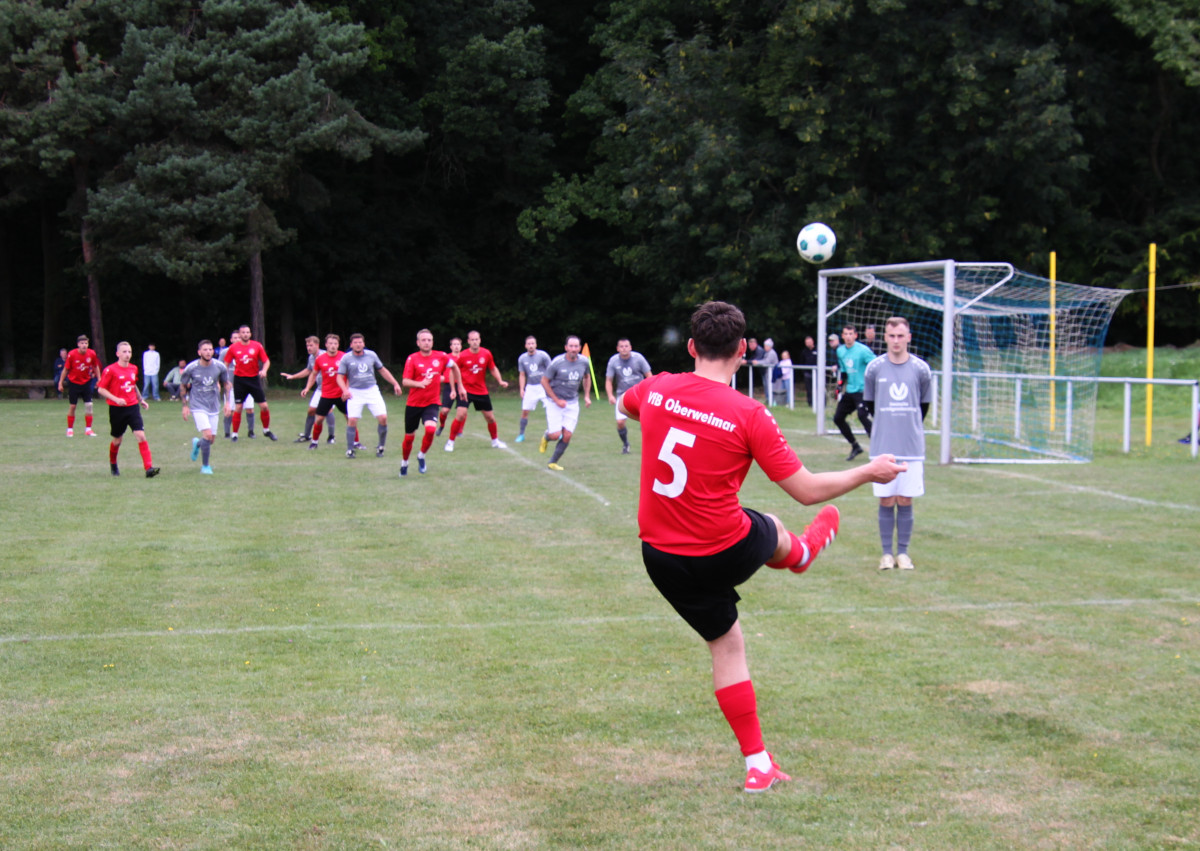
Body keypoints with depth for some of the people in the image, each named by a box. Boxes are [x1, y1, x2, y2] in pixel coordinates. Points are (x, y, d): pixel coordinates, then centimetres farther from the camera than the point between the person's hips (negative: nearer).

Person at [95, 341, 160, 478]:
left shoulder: (133, 369, 8)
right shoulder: (110, 370, -9)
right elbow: (101, 389, -8)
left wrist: (141, 399, 22)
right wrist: (116, 399, -19)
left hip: (133, 407, 3)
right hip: (117, 409, -3)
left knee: (141, 436, -13)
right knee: (118, 440, 10)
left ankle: (149, 468, -19)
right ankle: (113, 464, 38)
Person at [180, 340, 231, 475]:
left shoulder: (220, 367, -5)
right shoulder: (191, 368, -11)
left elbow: (225, 384, 11)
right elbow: (183, 386, 4)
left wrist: (227, 402, 4)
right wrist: (185, 405, 2)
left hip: (214, 407, 4)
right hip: (198, 407, -4)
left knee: (211, 439, 8)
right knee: (208, 435, -19)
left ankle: (197, 444, 45)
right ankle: (205, 466, -2)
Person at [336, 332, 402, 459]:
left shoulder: (371, 355, 4)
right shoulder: (346, 359, -3)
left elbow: (382, 370, 15)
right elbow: (340, 377, -3)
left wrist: (395, 384, 12)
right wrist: (345, 390, -21)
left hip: (372, 391, 2)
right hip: (355, 392, -2)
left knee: (383, 418, -9)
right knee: (352, 420, -13)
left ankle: (381, 447, 8)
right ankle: (350, 450, 2)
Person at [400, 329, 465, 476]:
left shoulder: (441, 357, -2)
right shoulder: (412, 359, -7)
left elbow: (454, 367, 18)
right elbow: (405, 381, -13)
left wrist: (460, 387, 21)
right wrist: (419, 383, -32)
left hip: (432, 403, 0)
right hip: (414, 403, 0)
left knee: (431, 429, -26)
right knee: (409, 437, 9)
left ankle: (422, 456, 0)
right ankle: (404, 462, 36)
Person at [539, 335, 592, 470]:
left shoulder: (584, 362, -3)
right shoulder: (557, 363, -17)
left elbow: (586, 377, 18)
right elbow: (544, 381, -9)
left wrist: (587, 396, 8)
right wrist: (557, 400, -12)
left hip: (572, 403, 4)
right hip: (554, 402, -4)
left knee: (567, 436, -4)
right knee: (555, 435, -11)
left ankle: (553, 462, 15)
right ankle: (546, 437, 27)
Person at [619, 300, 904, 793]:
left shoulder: (656, 389, -6)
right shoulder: (749, 415, -18)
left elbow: (625, 406, 22)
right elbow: (807, 491, -12)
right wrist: (869, 472, 3)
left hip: (661, 557, 4)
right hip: (726, 553, -4)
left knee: (726, 644, 17)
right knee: (772, 530, 30)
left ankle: (758, 764, 21)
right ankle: (803, 552, 67)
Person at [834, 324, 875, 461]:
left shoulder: (863, 350, -13)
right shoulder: (840, 351, 9)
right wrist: (841, 388, 17)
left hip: (863, 391, -8)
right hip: (849, 391, 8)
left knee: (863, 416, -25)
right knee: (838, 418, 7)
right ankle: (855, 447, 21)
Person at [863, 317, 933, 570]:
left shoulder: (921, 369, 0)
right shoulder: (874, 368, 0)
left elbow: (924, 405, 12)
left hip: (912, 446, 0)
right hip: (883, 446, 0)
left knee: (905, 501, 3)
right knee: (886, 501, 2)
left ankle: (903, 552, 13)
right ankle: (887, 553, 11)